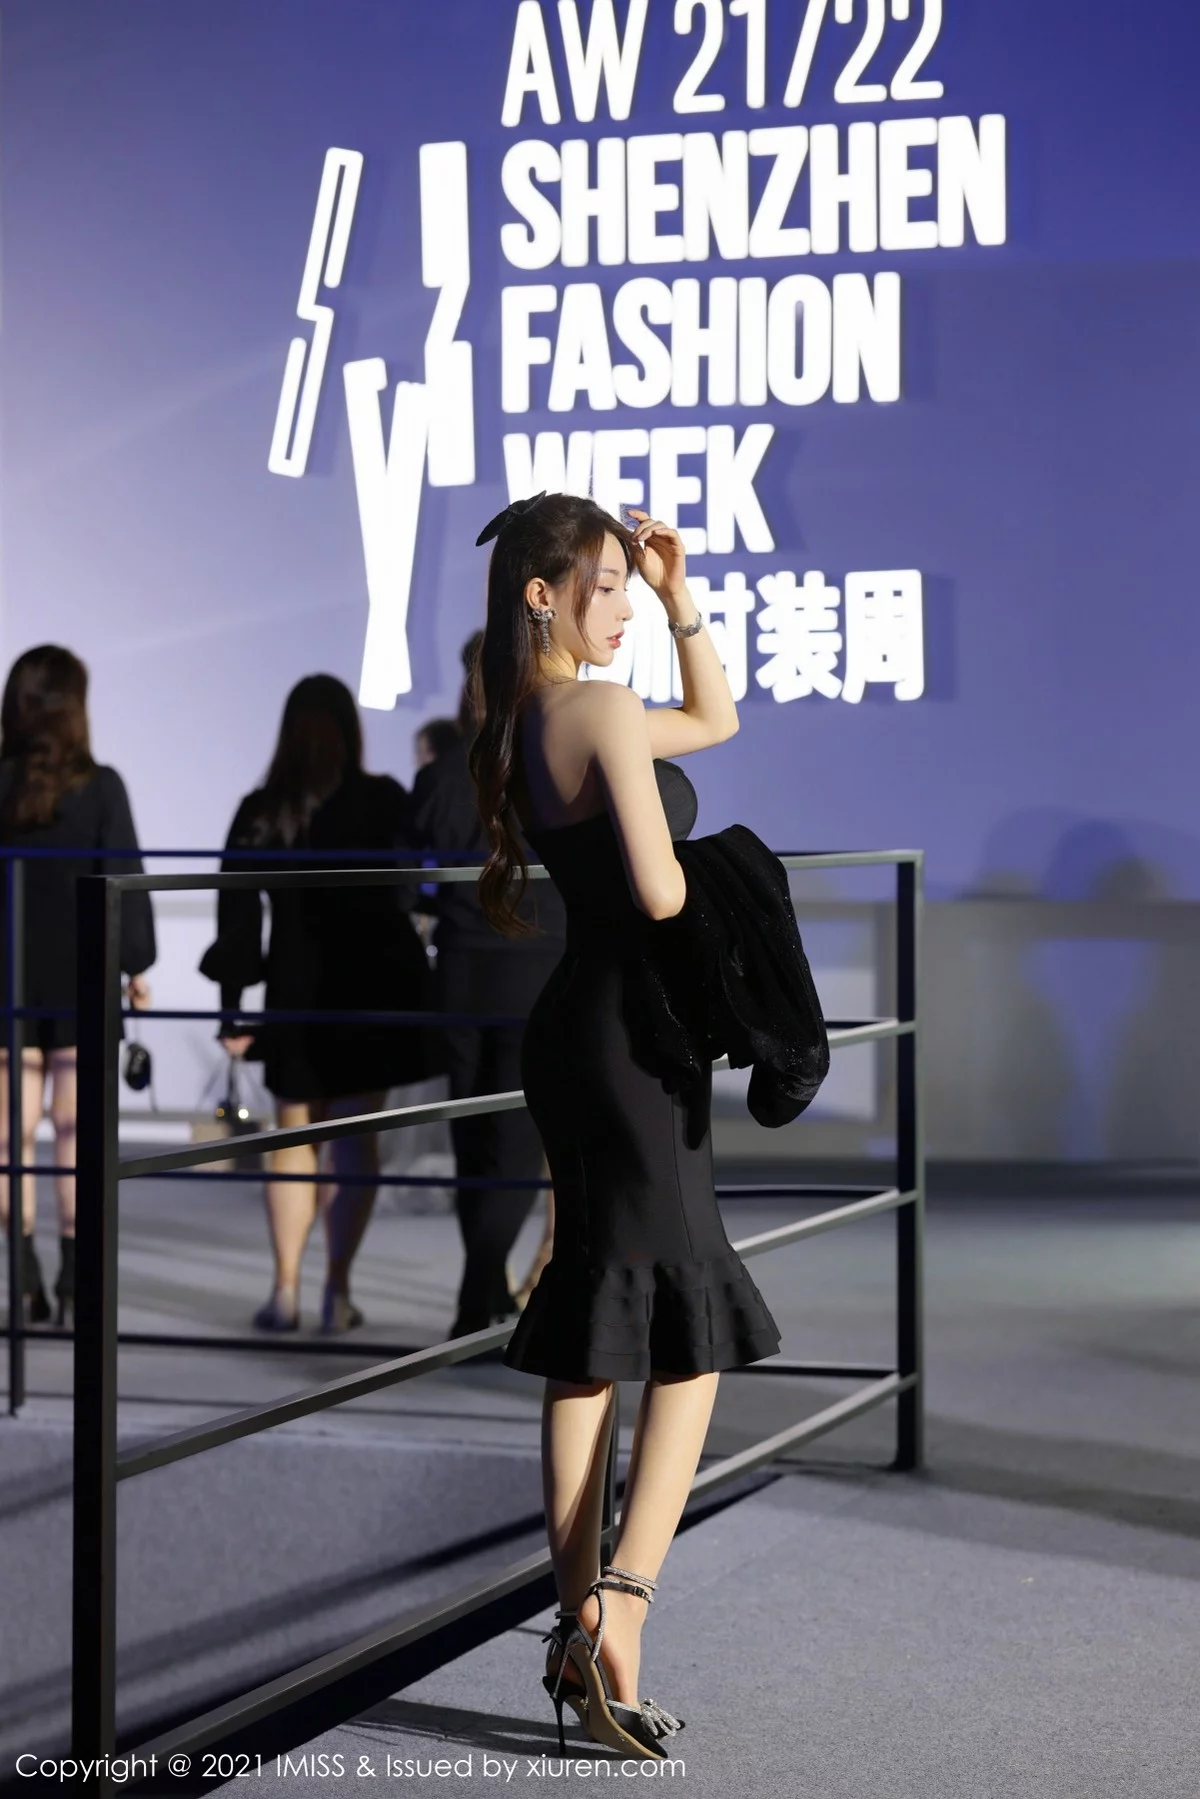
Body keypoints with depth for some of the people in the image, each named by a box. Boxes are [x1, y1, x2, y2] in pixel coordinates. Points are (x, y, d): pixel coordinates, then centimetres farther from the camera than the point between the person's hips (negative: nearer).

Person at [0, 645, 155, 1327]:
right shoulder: (99, 787, -8)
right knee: (78, 1128, 4)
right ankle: (76, 1281, 2)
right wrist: (137, 964, 5)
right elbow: (124, 880, -6)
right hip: (79, 976, -1)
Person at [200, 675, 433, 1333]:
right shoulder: (383, 800, -5)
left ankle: (285, 1288, 5)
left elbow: (237, 914, -2)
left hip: (295, 992, 1)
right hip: (374, 989, -1)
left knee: (293, 1135, 12)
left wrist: (233, 1006, 1)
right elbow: (414, 889, -4)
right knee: (355, 1141, 5)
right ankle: (337, 1291, 2)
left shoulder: (260, 811, -1)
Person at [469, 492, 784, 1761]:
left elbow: (715, 717, 26)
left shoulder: (523, 725, 14)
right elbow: (660, 892, -19)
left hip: (574, 1034, 9)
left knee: (590, 1340, 10)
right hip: (630, 1033, -9)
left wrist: (678, 595, 17)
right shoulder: (603, 713, -14)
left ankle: (580, 1634, 13)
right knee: (690, 1336, -3)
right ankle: (617, 1606, -14)